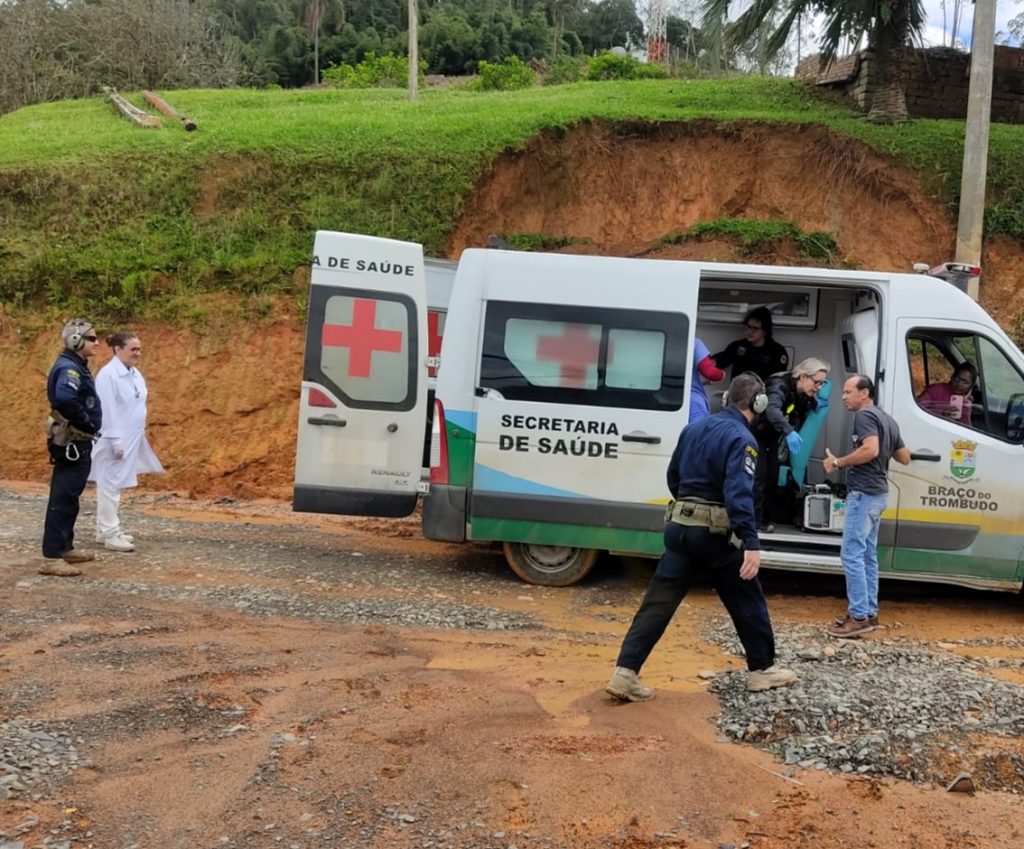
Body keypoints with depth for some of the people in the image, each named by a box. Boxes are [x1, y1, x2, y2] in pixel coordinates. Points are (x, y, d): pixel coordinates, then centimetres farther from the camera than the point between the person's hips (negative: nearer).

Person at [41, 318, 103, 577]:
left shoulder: (76, 366, 14)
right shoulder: (69, 368, -18)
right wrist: (87, 423, -21)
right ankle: (52, 557, -7)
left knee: (68, 497, 17)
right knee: (63, 498, -9)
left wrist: (87, 425, 9)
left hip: (76, 442, 10)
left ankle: (65, 548, 28)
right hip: (71, 443, -10)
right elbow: (65, 399, -35)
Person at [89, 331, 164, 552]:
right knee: (110, 484, -4)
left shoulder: (135, 373, 11)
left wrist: (137, 437, 16)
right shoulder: (108, 374, -16)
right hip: (115, 440, -9)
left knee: (115, 484, 14)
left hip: (130, 438, 9)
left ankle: (105, 530, 21)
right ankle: (110, 534, -2)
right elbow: (107, 410, -19)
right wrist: (115, 440, -21)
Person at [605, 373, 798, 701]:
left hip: (679, 526, 6)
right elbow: (738, 493, -24)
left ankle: (625, 673, -3)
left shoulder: (694, 428, 12)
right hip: (713, 532, -6)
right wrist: (751, 543, -28)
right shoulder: (741, 438, -12)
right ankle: (762, 669, 23)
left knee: (658, 602, 3)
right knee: (747, 601, 12)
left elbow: (673, 477, 20)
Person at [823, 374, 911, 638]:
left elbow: (871, 449, -27)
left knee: (852, 554, -9)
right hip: (877, 493, 10)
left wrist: (838, 462, -18)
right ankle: (869, 612, 19)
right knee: (868, 555, 15)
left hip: (864, 492, -10)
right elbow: (905, 457, 20)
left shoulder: (865, 415, -11)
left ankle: (859, 616, -9)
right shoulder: (887, 420, 18)